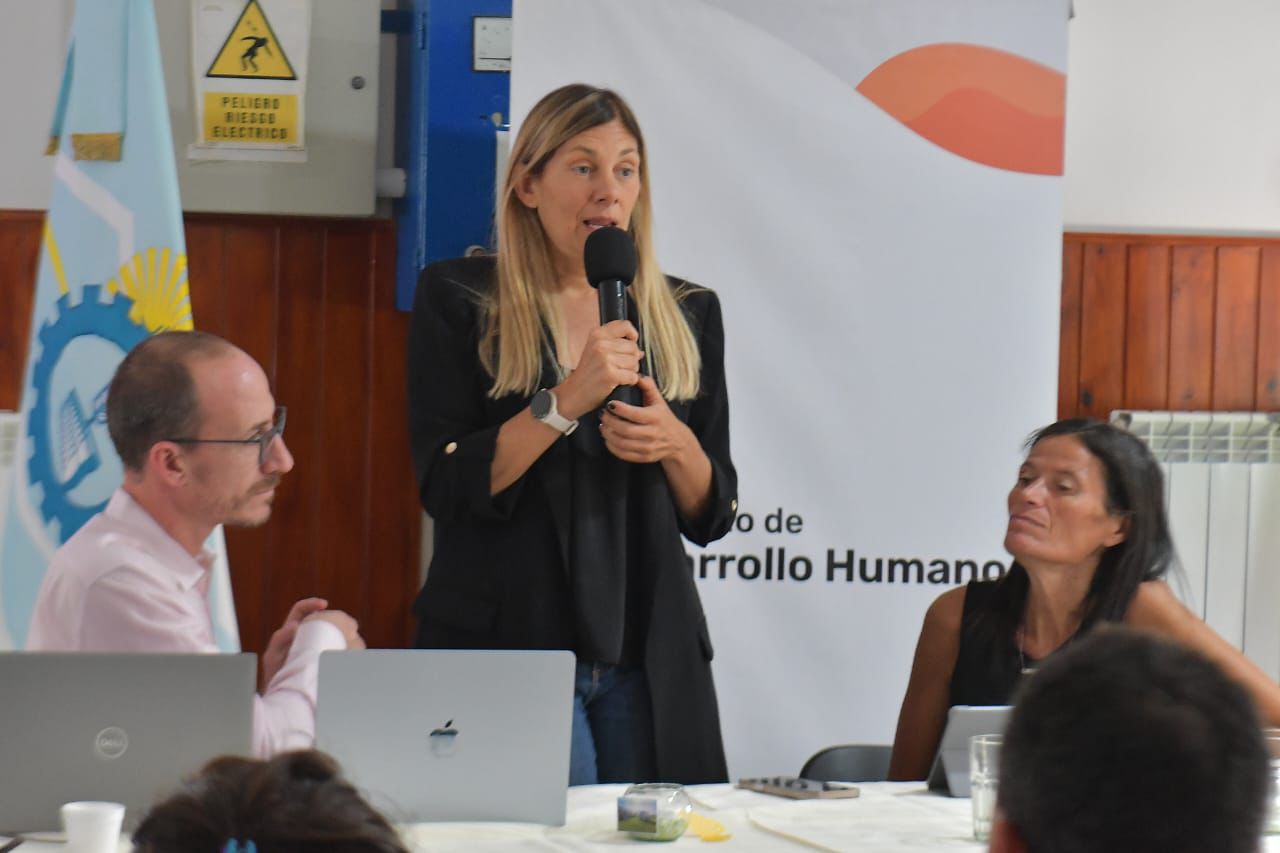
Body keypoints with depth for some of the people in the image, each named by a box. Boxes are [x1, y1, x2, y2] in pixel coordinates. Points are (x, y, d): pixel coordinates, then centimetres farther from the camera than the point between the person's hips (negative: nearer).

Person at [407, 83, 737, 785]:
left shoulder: (687, 313, 11)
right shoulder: (458, 299, 1)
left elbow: (713, 516, 13)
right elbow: (445, 487, -8)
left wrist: (675, 444, -8)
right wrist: (566, 401, -17)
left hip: (649, 662, 4)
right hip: (504, 648, -3)